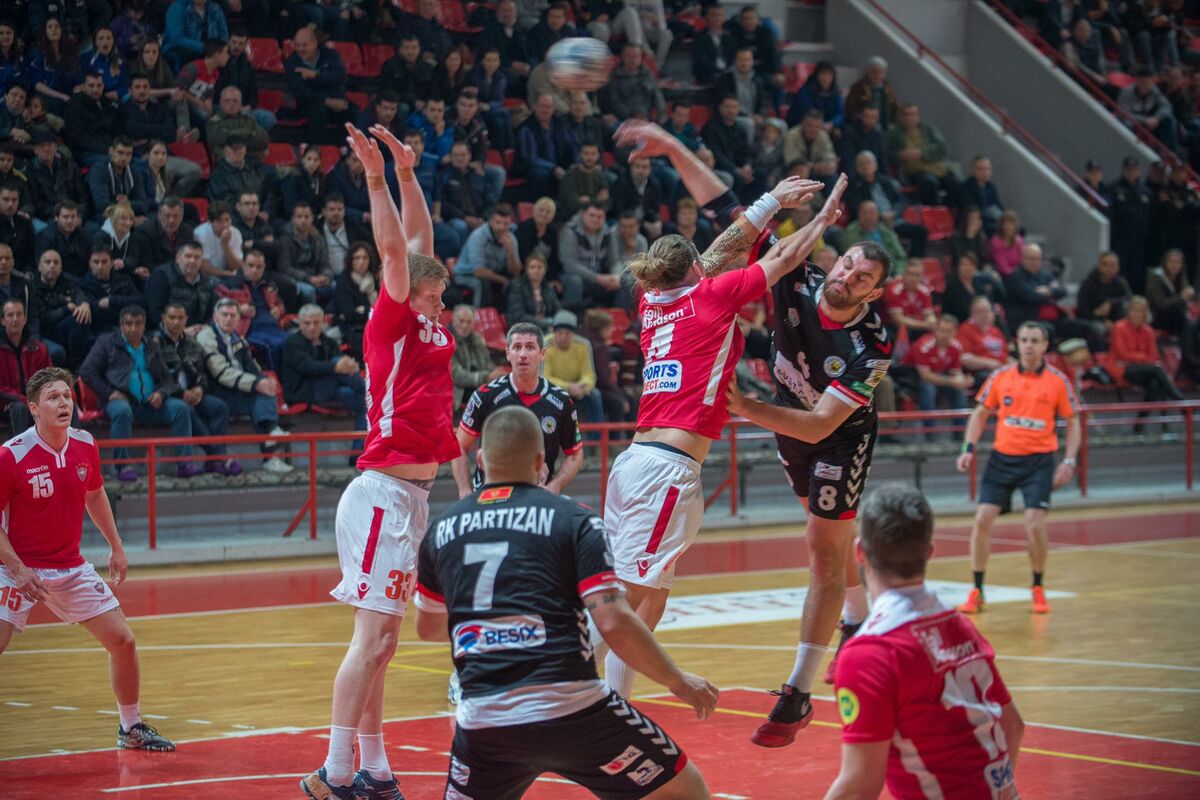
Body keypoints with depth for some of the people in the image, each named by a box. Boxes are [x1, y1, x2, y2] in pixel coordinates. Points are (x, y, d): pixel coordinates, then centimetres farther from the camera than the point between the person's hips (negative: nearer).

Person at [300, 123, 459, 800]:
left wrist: (407, 174, 17)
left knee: (383, 641, 9)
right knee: (373, 636, -11)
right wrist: (378, 177, -17)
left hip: (412, 496, 9)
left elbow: (420, 240, 21)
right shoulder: (392, 323, -6)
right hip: (384, 494, -9)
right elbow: (394, 249, -16)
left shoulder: (428, 326, 14)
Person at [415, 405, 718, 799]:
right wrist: (678, 682, 6)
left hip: (482, 719, 3)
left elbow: (428, 628, 28)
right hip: (571, 709, -3)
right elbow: (613, 622, -8)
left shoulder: (441, 528, 13)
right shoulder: (574, 519, 2)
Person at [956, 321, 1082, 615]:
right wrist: (969, 449, -2)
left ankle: (1038, 589, 9)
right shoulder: (1000, 376, 2)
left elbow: (1073, 423, 5)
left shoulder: (1058, 381, -2)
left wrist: (1069, 462, -5)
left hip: (1038, 460, -2)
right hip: (1002, 457, 2)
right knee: (982, 520, -7)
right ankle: (977, 591, 6)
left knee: (1035, 525, -14)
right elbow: (980, 414, 10)